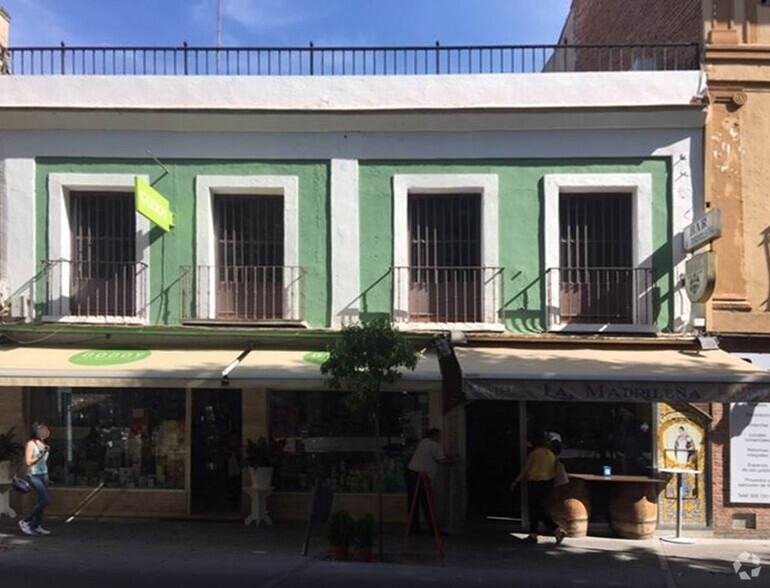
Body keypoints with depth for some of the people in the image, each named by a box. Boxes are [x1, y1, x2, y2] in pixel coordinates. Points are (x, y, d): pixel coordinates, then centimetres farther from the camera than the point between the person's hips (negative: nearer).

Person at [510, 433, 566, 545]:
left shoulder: (534, 454, -10)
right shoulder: (552, 455, 7)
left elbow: (525, 470, -8)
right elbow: (555, 471, 8)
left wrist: (515, 482, 1)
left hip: (535, 483, -7)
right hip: (548, 483, 7)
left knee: (538, 511, -3)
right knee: (535, 509, 15)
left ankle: (558, 530, -14)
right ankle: (533, 535, 17)